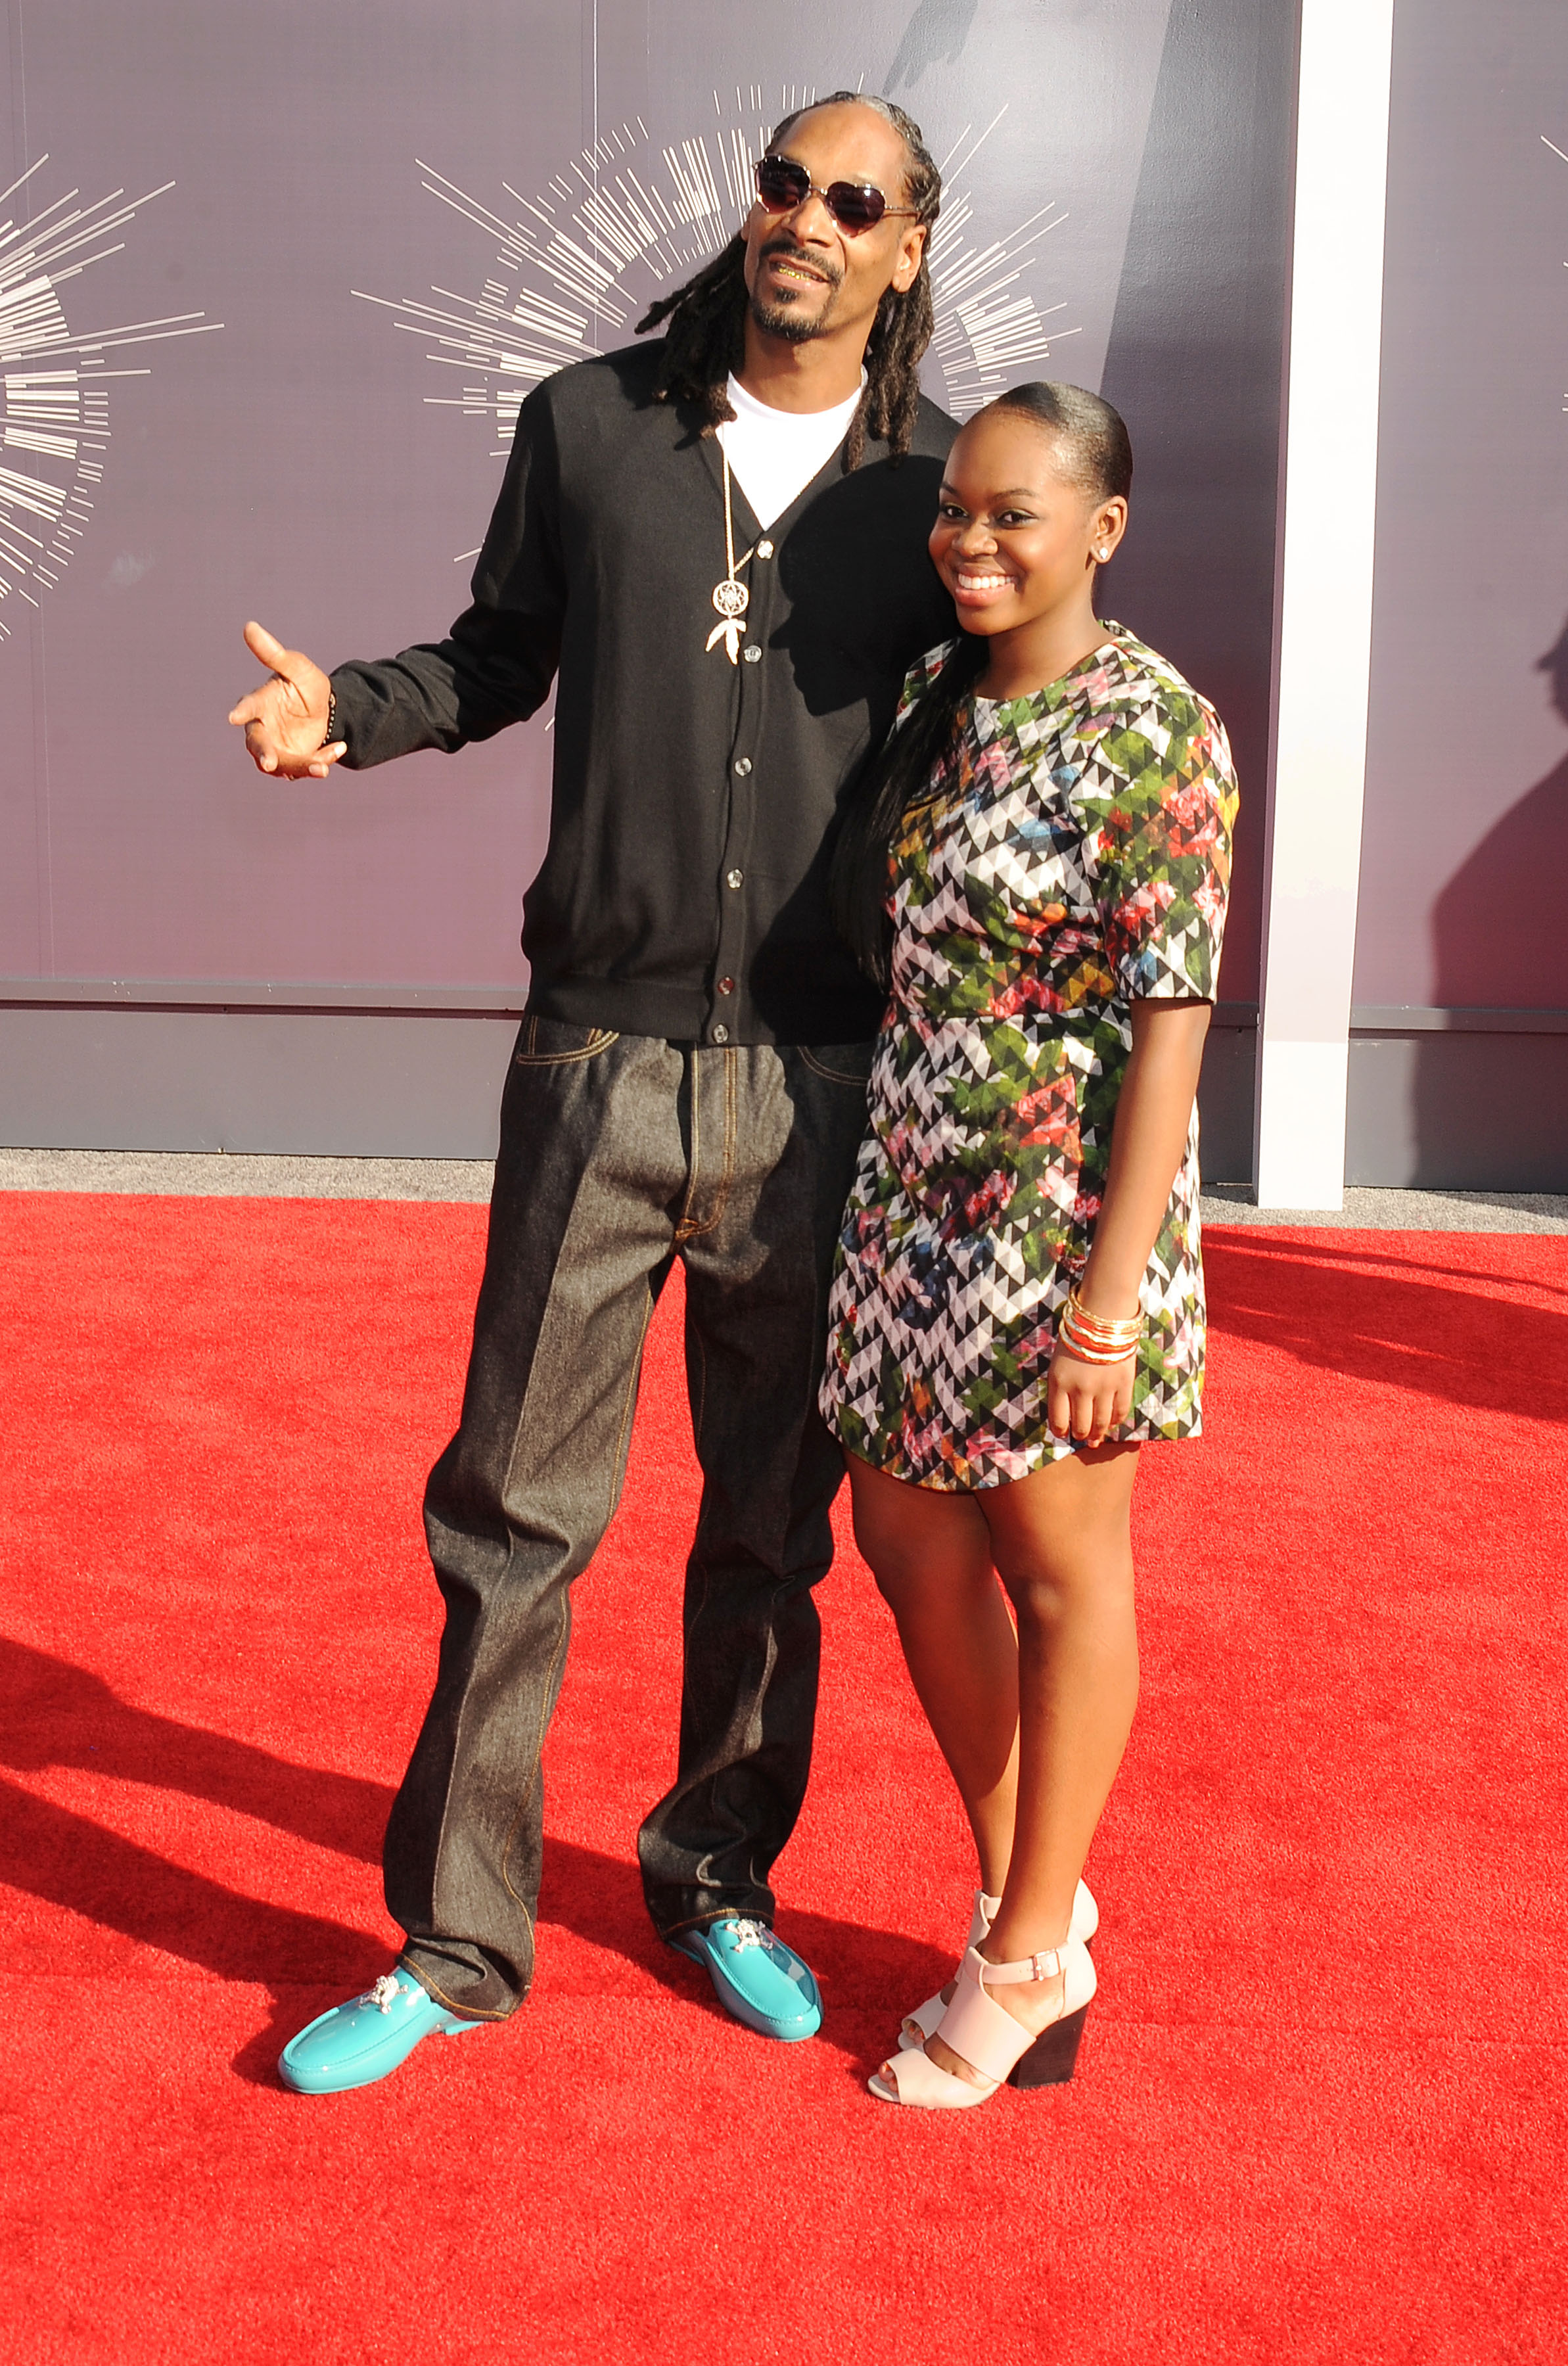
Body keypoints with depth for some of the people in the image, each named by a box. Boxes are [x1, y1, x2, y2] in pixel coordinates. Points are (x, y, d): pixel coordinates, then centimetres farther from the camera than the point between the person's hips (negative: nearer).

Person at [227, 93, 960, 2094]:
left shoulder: (935, 483, 5)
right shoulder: (590, 426, 5)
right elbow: (503, 656, 14)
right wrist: (346, 709, -5)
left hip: (819, 1081, 1)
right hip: (602, 1051, 0)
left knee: (773, 1518, 12)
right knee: (514, 1505, 3)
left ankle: (719, 1873, 33)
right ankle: (457, 1945, 19)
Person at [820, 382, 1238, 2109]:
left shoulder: (1152, 728, -14)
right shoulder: (938, 696, 9)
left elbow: (1171, 1027, -17)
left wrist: (1109, 1300, -20)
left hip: (1058, 1203, -8)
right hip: (916, 1190, 8)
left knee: (1060, 1565, 7)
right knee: (909, 1541, 13)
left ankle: (1028, 1957, 25)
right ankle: (1033, 1902, 33)